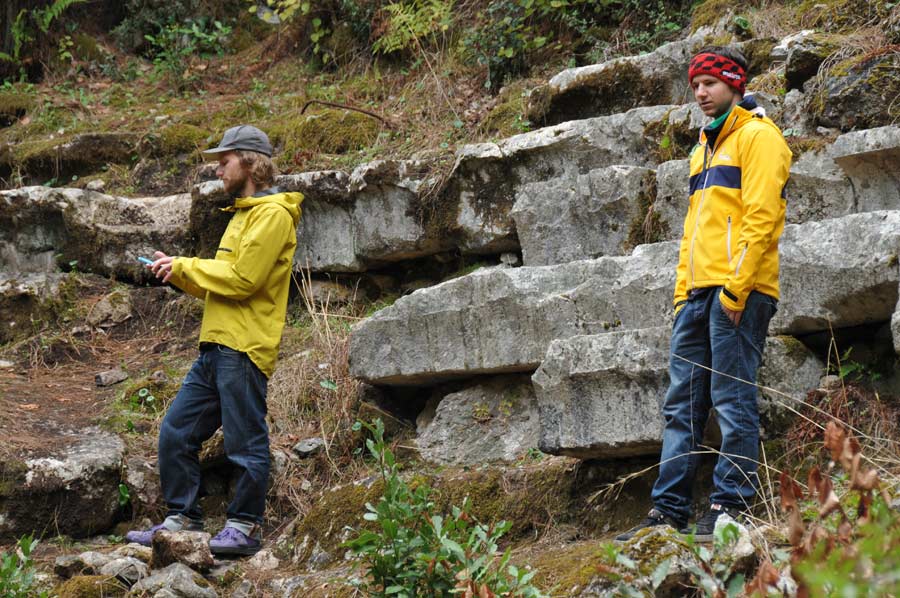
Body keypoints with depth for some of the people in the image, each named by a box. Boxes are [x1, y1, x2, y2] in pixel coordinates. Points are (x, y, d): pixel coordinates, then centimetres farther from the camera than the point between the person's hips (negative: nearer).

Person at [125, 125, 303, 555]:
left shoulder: (273, 214, -8)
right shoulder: (243, 213, 24)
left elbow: (242, 279, -16)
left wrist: (186, 266, -7)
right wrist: (177, 271, 11)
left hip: (244, 348, -10)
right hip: (216, 345, 10)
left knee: (244, 441, -4)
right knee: (176, 431, 8)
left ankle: (245, 527, 4)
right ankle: (182, 518, 15)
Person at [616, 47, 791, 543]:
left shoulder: (757, 137, -2)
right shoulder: (704, 148, 25)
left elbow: (760, 216, -12)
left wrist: (737, 286, -19)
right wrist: (684, 292, 17)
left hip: (738, 293, -9)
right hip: (698, 295, 9)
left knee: (733, 400, -8)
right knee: (682, 404, 5)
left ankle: (730, 508, -7)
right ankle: (669, 511, 6)